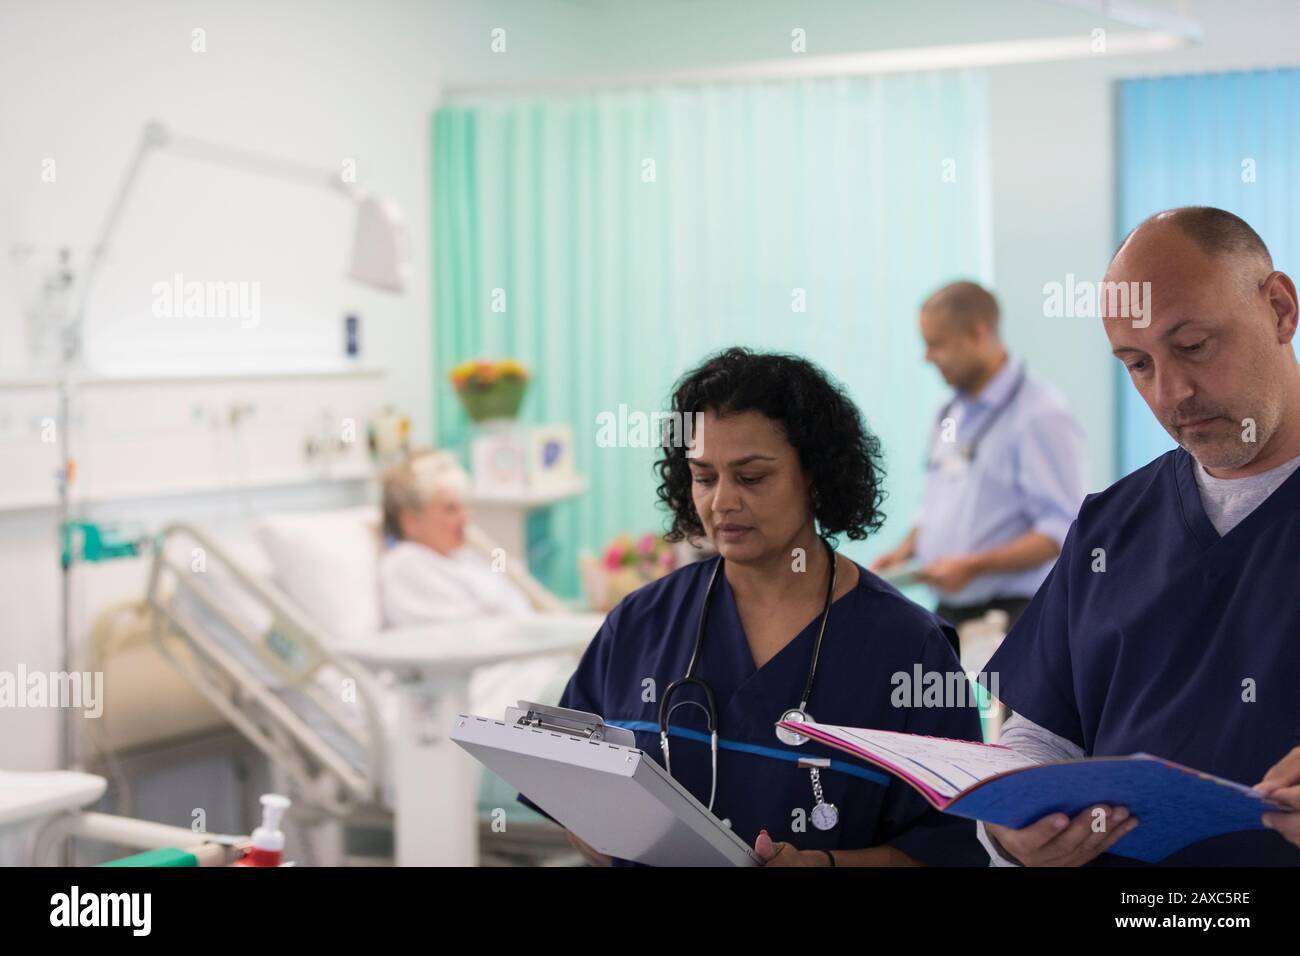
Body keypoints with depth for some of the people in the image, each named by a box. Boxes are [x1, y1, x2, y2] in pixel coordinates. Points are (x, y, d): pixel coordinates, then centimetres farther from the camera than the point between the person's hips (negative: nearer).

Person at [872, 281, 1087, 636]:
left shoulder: (1041, 416, -11)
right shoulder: (951, 414, 15)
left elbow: (1061, 529, -16)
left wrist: (973, 566, -22)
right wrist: (905, 551, 7)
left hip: (1010, 615, -7)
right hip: (950, 612, 7)